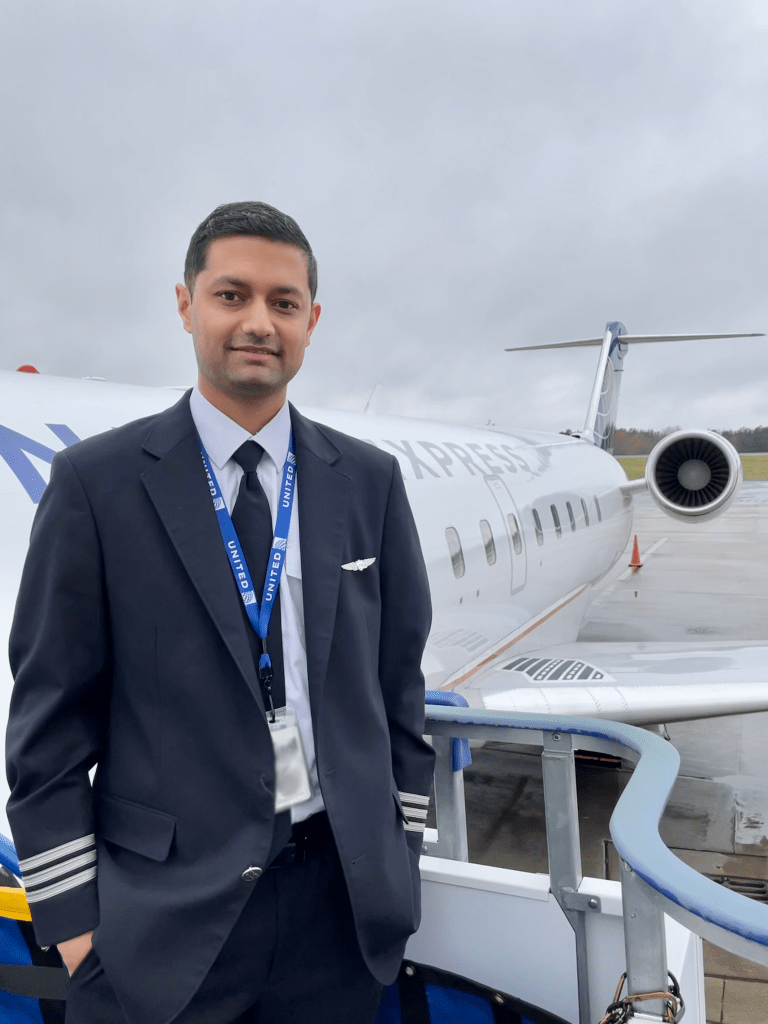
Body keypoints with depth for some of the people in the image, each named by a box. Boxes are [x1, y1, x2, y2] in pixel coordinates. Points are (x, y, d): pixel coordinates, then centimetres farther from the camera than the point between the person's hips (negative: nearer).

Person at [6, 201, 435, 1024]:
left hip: (342, 894, 3)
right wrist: (71, 913, -4)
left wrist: (399, 848, 7)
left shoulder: (369, 482, 1)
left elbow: (397, 677, 5)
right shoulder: (96, 481, -6)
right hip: (165, 909, -2)